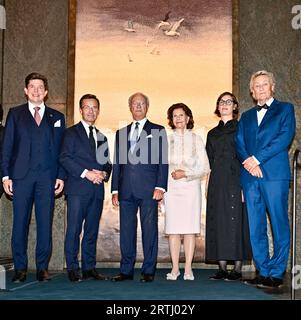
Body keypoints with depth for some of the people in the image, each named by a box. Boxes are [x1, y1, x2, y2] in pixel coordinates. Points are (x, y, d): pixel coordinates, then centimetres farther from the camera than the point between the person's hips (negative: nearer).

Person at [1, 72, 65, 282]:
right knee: (20, 223, 1)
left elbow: (61, 150, 10)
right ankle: (20, 268, 11)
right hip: (21, 176, 0)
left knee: (45, 223, 1)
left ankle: (42, 268, 10)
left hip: (47, 177, 1)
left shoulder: (57, 117, 13)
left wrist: (61, 176, 1)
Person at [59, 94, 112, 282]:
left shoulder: (101, 137, 22)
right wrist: (86, 173, -15)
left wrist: (104, 174, 0)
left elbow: (107, 163, 22)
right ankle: (73, 269, 3)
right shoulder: (71, 132, 4)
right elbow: (65, 158, -8)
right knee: (74, 230, -4)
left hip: (97, 189, 5)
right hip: (78, 189, -5)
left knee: (92, 230, 7)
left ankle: (89, 268, 13)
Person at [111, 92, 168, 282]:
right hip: (126, 190, 3)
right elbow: (117, 163, 16)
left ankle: (149, 271, 7)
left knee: (149, 229, -1)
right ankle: (126, 270, 13)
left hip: (148, 189, -3)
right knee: (126, 230, 5)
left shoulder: (158, 131, 9)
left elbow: (163, 161, 2)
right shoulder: (121, 133, 19)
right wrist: (115, 190, 9)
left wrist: (160, 187, -9)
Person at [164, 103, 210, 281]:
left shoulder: (196, 139, 8)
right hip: (171, 188, 1)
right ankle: (175, 268, 5)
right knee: (173, 228, -2)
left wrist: (185, 173, -8)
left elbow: (205, 168, 4)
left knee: (190, 228, -3)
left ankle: (188, 268, 2)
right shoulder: (167, 140, 10)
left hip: (191, 187, -1)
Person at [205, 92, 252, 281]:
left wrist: (244, 185, -14)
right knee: (218, 221, 1)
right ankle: (222, 268, 6)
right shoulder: (212, 134, 19)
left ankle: (237, 269, 0)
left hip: (236, 180, -5)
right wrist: (216, 178, 6)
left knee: (236, 220, -6)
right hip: (217, 183, 5)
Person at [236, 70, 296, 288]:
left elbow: (285, 137, -5)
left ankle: (277, 273, 3)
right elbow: (239, 144, 11)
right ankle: (263, 272, 11)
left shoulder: (285, 109, 10)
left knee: (279, 226, -4)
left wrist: (258, 159, -11)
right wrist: (249, 162, -9)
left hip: (275, 174, -4)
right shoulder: (246, 117, 23)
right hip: (250, 177, 4)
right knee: (255, 228, 4)